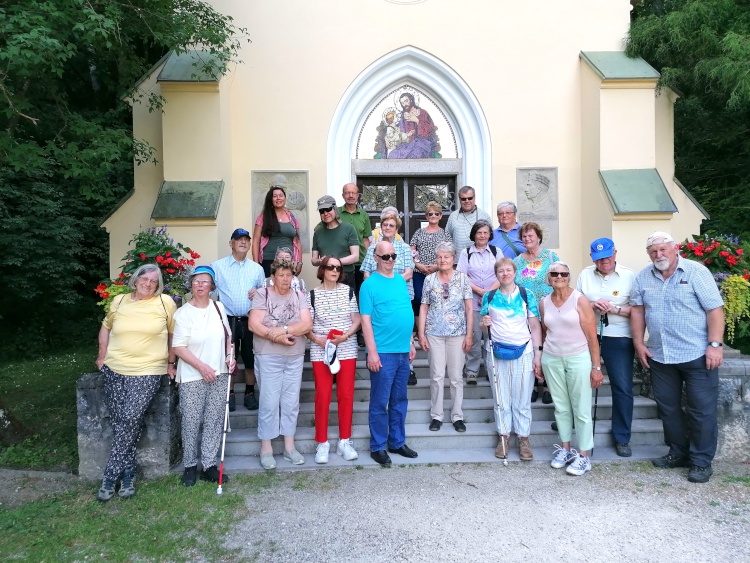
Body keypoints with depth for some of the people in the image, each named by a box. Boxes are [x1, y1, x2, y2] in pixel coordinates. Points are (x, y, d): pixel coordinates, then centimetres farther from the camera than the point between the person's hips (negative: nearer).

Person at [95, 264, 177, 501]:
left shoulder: (165, 303, -1)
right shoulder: (119, 301, 8)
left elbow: (173, 333, 5)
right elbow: (106, 327, 21)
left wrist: (170, 363, 5)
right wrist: (102, 356, 14)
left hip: (148, 372, -3)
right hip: (114, 370, 4)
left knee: (130, 419, -14)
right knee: (119, 423, 3)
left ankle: (110, 477, 1)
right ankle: (127, 475, 17)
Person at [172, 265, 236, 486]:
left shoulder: (219, 307, 7)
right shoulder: (183, 313, -7)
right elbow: (178, 347, -10)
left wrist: (230, 356, 2)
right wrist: (202, 366, -15)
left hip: (220, 375, 4)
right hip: (192, 377, -4)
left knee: (214, 422, 7)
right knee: (191, 423, 3)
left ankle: (209, 465, 18)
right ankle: (190, 466, 20)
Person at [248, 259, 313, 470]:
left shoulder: (299, 296, 8)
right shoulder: (262, 294, -1)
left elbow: (307, 324, -4)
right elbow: (253, 325, -11)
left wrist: (283, 329, -16)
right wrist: (277, 337, -16)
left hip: (295, 357, 3)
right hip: (268, 356, -3)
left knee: (291, 402, 9)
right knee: (269, 403, 0)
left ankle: (289, 446, 20)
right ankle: (266, 448, 12)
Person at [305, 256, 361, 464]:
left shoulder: (348, 291, 5)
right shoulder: (313, 294, 2)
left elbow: (356, 320, 2)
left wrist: (344, 336, -14)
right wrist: (316, 339, -17)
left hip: (347, 349, 1)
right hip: (320, 351, -1)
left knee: (346, 395, 3)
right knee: (323, 396, 0)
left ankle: (344, 441, 17)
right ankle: (322, 443, 11)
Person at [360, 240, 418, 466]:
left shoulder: (401, 280, 12)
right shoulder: (370, 284, -7)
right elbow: (366, 320, -11)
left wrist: (410, 343, 16)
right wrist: (372, 352, -15)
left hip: (403, 351, 6)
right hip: (383, 352, -6)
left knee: (400, 401, 15)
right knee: (380, 402, 2)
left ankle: (397, 442, 27)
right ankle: (378, 447, 15)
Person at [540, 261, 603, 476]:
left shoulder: (580, 300, -8)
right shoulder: (544, 303, 4)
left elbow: (592, 336, -9)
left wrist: (596, 367, -10)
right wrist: (541, 358, 13)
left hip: (578, 359, -4)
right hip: (552, 360, 4)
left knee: (581, 409, 2)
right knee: (561, 407, 12)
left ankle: (584, 456, 12)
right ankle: (565, 449, 26)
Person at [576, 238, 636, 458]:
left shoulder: (629, 276, -3)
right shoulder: (585, 275, 5)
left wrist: (615, 309, -19)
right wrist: (591, 304, -13)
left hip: (619, 338, -2)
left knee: (623, 388, 1)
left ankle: (622, 438, 16)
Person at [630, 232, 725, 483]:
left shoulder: (696, 272, -7)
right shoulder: (643, 277, 6)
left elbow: (715, 309, -10)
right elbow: (637, 309, 9)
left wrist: (715, 345, -15)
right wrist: (639, 343, 3)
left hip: (696, 355, -5)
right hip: (659, 356, 5)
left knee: (702, 411, 3)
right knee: (667, 407, 15)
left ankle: (701, 461, 17)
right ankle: (679, 453, 31)